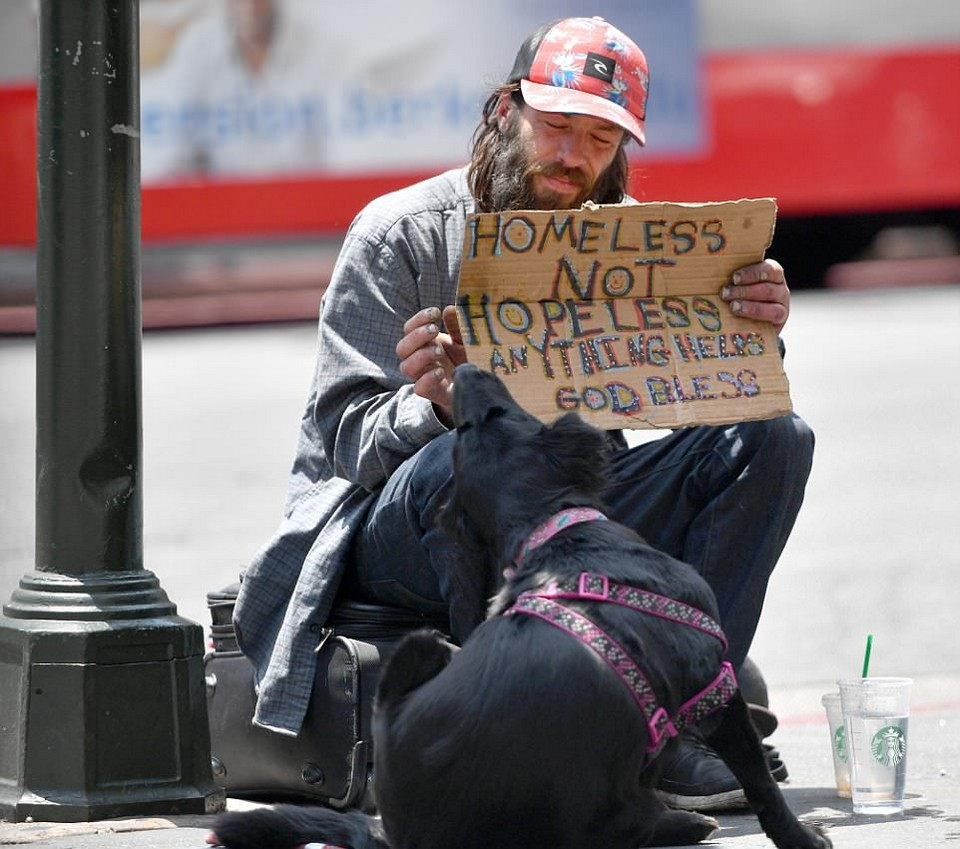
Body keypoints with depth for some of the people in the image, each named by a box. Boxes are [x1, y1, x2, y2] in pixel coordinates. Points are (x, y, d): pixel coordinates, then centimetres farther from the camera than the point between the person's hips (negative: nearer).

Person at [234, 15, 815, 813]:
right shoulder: (401, 233, -5)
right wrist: (430, 409, -34)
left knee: (774, 438, -11)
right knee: (467, 461, -40)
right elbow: (347, 436, -11)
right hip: (395, 528, -5)